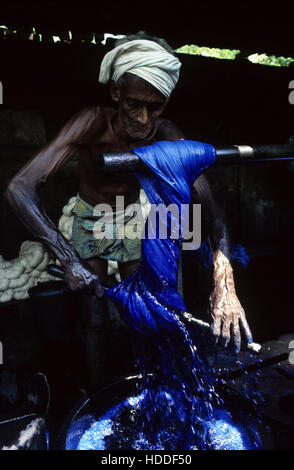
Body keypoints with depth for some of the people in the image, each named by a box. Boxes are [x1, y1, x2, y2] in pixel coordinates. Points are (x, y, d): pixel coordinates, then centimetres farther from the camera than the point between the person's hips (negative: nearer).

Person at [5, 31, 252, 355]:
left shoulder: (167, 137, -25)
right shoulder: (93, 122, -33)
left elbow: (212, 209, -27)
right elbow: (19, 187, -41)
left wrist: (224, 285, -42)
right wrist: (68, 259, -49)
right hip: (91, 219, -2)